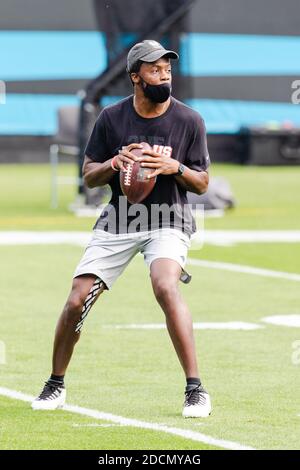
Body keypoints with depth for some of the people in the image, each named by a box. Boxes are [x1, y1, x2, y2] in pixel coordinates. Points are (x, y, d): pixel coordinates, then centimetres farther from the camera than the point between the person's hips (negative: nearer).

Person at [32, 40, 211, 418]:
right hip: (118, 221, 2)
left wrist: (175, 167, -19)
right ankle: (55, 385, 19)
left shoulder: (189, 121, -4)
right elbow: (89, 175, 5)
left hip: (168, 221, -2)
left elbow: (202, 184, 1)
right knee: (77, 301, -3)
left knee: (166, 288, -30)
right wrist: (115, 163, -16)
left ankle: (195, 389, -24)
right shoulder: (111, 118, -1)